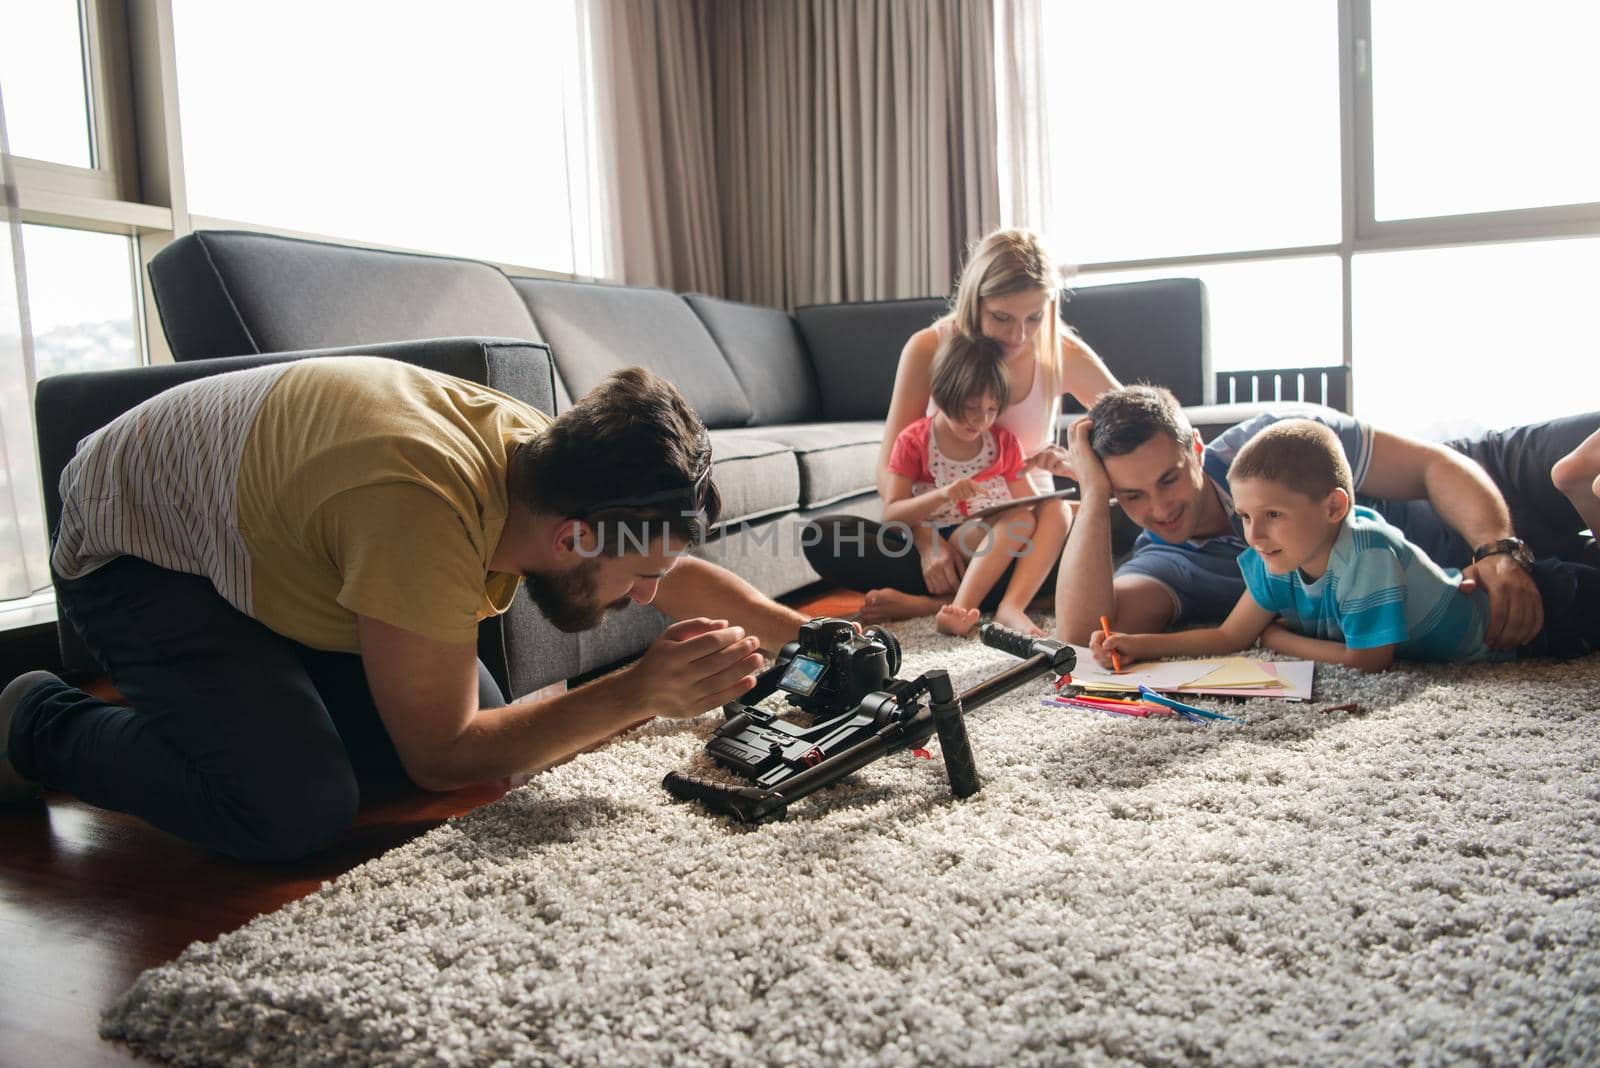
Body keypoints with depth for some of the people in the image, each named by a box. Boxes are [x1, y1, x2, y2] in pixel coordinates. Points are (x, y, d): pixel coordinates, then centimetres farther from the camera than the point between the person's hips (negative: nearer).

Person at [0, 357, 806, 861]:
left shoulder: (549, 454, -18)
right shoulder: (427, 516, -41)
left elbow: (681, 575, 0)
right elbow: (441, 760, -30)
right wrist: (641, 692, -36)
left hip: (271, 539, 7)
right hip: (136, 552, -7)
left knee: (487, 733, -2)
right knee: (297, 808, -26)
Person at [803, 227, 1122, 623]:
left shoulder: (1064, 354, -5)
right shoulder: (929, 349, -9)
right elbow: (890, 468, -11)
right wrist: (928, 542, -28)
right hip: (945, 528, 0)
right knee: (819, 537, -25)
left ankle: (934, 603, -37)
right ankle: (1013, 596, -29)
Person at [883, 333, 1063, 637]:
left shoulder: (1004, 441, 11)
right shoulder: (914, 441, 0)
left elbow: (1027, 502, 16)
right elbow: (891, 514, -6)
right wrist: (943, 495, -21)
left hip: (1002, 545, 5)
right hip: (934, 544, -5)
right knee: (1018, 520, -31)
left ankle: (1011, 607, -39)